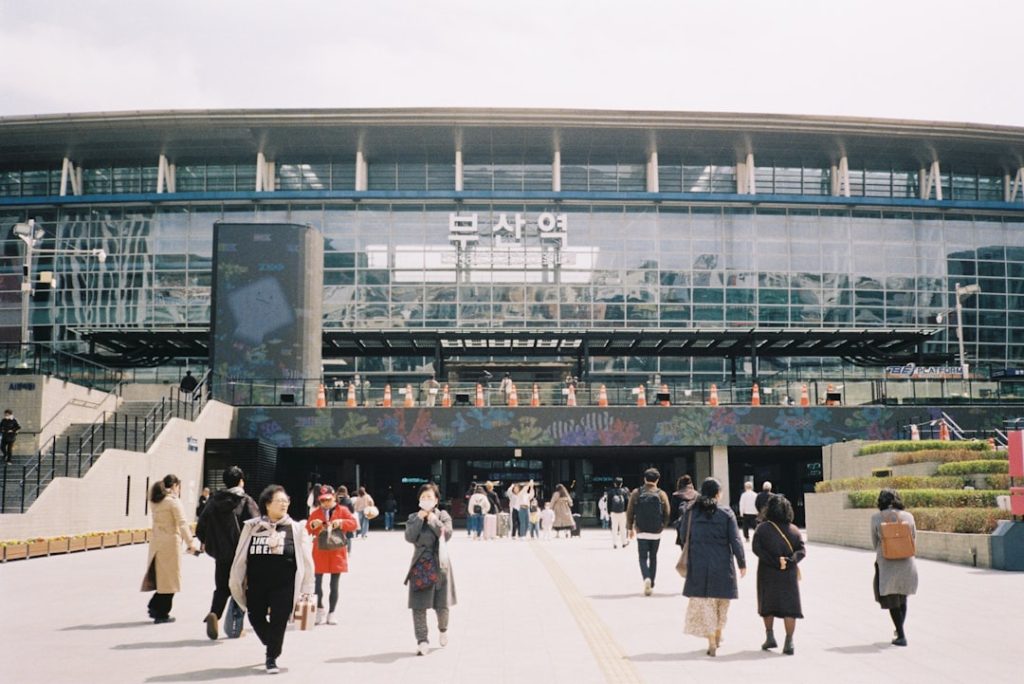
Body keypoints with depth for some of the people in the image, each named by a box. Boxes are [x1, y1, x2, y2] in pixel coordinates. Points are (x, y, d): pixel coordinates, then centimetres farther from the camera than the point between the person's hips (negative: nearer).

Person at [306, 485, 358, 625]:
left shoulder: (342, 510, 2)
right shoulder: (316, 513, 7)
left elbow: (354, 523, -9)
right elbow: (307, 530, 3)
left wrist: (341, 522, -25)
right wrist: (313, 525, -19)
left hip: (337, 552, -1)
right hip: (320, 552, 1)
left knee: (334, 584, 2)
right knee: (318, 582, -1)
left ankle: (332, 614, 10)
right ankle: (319, 610, 18)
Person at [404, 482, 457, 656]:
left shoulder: (443, 515, 3)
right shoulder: (413, 517, 5)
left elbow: (447, 534, -14)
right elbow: (410, 537, -11)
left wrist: (432, 518, -13)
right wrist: (420, 518, -14)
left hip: (439, 565, 0)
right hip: (420, 565, 0)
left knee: (442, 604, 5)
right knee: (419, 605, -6)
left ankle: (443, 629, 35)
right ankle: (422, 641, 0)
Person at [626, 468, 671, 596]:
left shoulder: (636, 493, -3)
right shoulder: (662, 494, -2)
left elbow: (629, 512, -2)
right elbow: (667, 513, -4)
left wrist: (631, 528, 11)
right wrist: (662, 527, 12)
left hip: (641, 532, -1)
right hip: (656, 533, 1)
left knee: (643, 557, 3)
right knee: (653, 557, 16)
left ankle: (647, 578, -23)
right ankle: (651, 585, 20)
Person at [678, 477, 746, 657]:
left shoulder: (691, 511, -2)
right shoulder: (726, 513, -6)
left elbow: (683, 536, 5)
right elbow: (735, 540, -6)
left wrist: (687, 558, 22)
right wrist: (742, 563, 3)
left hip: (698, 565, 0)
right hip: (722, 566, 0)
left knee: (704, 603, 5)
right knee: (721, 603, 19)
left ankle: (711, 643, -1)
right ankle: (717, 636, 33)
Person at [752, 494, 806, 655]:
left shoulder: (762, 528, -5)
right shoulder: (793, 529, 2)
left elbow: (756, 548, -15)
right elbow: (802, 550, -6)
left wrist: (774, 561, -14)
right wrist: (790, 561, -14)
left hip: (767, 573, -1)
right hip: (789, 574, 1)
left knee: (767, 605, 16)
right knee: (789, 606, 3)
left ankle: (770, 636, 14)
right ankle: (789, 642, -4)